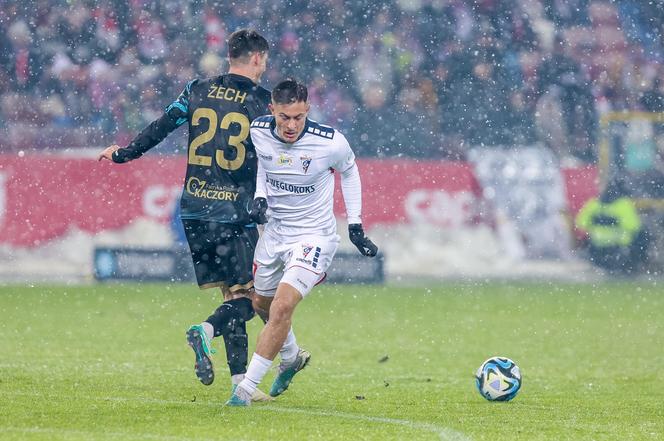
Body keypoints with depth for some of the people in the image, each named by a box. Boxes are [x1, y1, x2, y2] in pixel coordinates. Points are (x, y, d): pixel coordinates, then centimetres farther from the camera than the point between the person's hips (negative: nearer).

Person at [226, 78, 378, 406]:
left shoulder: (329, 143, -22)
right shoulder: (258, 131, -13)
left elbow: (349, 170, 1)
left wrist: (355, 225, 1)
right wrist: (260, 196, -6)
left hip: (314, 235, -5)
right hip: (274, 230, 5)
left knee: (282, 306, -21)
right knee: (261, 303, 21)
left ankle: (247, 387, -13)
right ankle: (292, 358, 52)